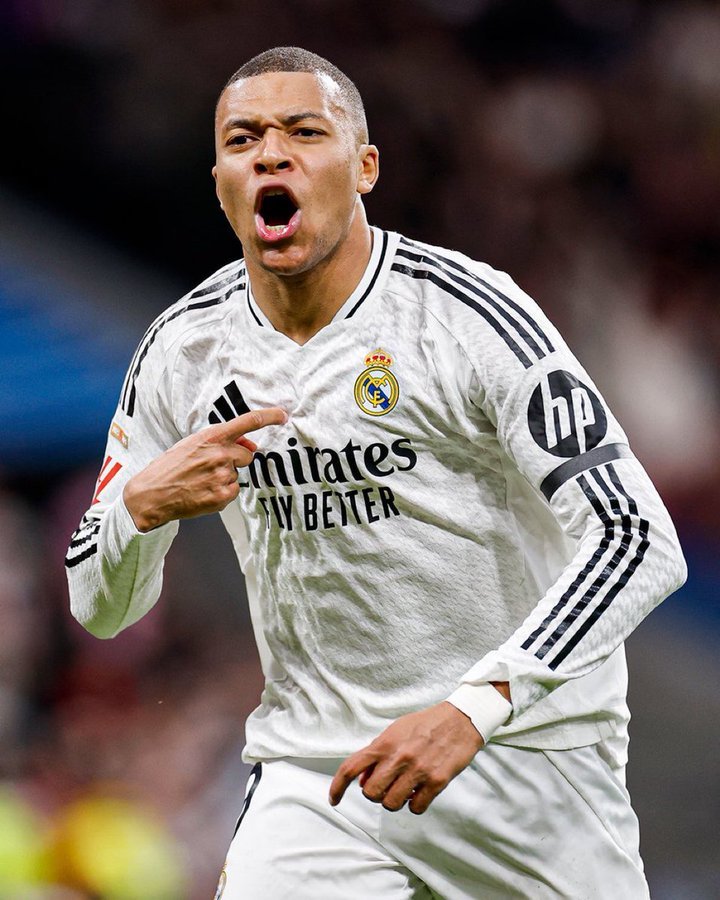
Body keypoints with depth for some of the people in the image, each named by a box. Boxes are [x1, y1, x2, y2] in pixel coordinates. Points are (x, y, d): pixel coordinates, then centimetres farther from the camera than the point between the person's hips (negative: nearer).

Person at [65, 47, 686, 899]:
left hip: (525, 753, -2)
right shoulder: (182, 349, 1)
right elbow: (99, 606, 9)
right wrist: (142, 502, -14)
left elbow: (640, 541, -22)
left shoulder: (468, 312, -14)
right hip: (313, 759, 2)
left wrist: (475, 708, -33)